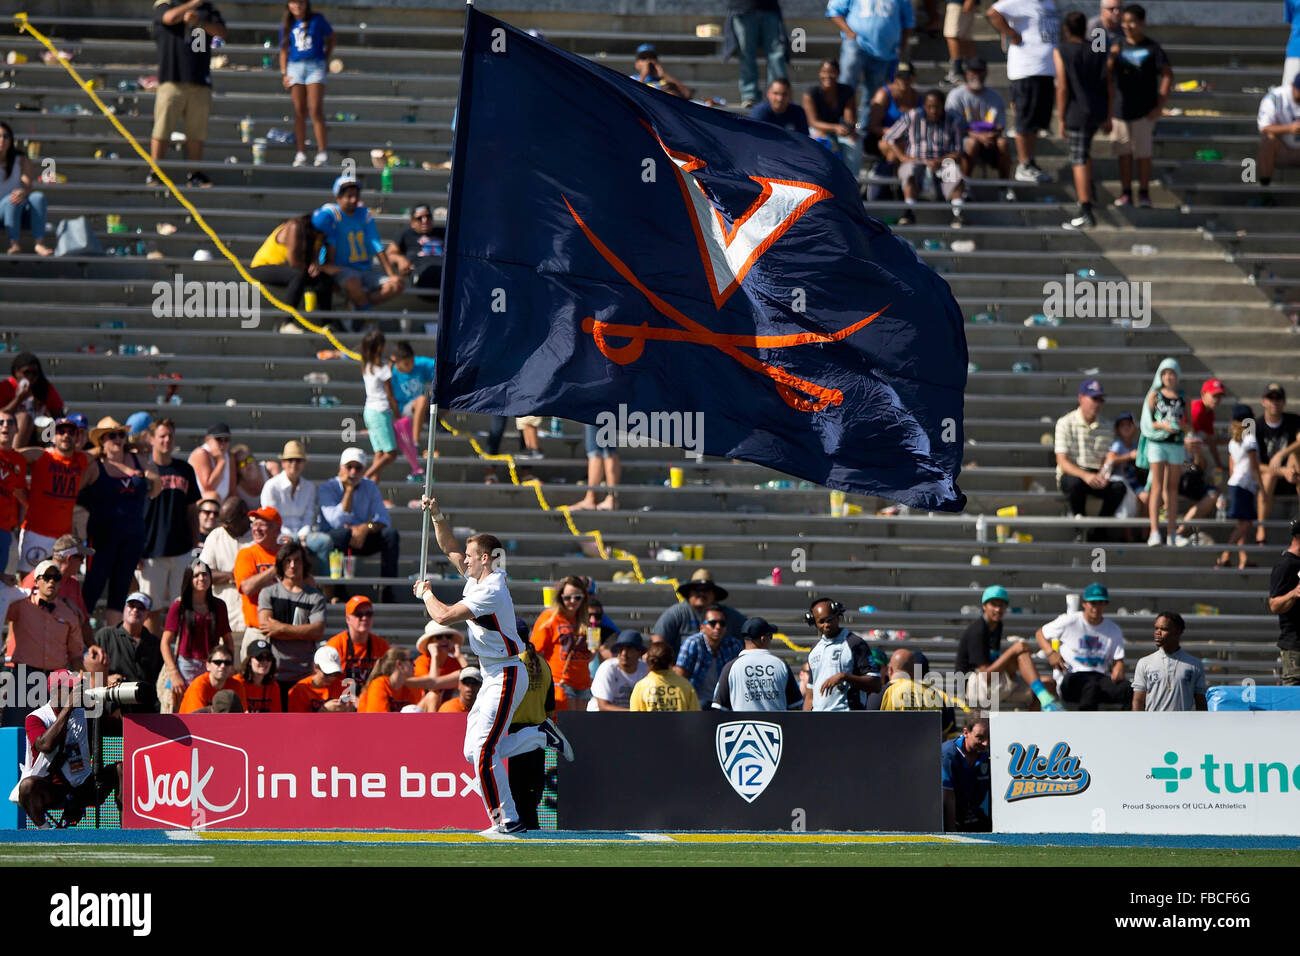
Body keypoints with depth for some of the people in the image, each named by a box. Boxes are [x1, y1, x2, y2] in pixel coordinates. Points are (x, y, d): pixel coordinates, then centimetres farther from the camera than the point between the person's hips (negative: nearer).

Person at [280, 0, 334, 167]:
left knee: (316, 110, -12)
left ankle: (323, 153, -12)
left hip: (315, 65, -3)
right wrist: (283, 73, 5)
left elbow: (331, 37, 18)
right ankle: (300, 153, 3)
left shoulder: (317, 20, 4)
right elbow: (284, 51, 14)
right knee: (299, 111, 1)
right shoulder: (287, 25, 10)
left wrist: (327, 60, 12)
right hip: (295, 67, 3)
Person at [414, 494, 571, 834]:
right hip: (494, 677, 10)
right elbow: (450, 548, 20)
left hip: (507, 676, -10)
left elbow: (444, 617, -22)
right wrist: (436, 515, 7)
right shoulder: (478, 578, 8)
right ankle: (542, 735, 18)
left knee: (484, 751, -14)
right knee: (475, 752, 8)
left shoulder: (491, 592, -21)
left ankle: (507, 820, -11)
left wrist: (426, 594, -3)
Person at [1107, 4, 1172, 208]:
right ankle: (1125, 193, 10)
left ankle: (1144, 193, 7)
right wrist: (1112, 57, -10)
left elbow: (1167, 75, -6)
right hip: (1120, 108, 4)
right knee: (1123, 153, 5)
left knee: (1143, 153, -1)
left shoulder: (1152, 49, -4)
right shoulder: (1119, 47, 9)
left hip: (1144, 112, -4)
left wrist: (1160, 106, -11)